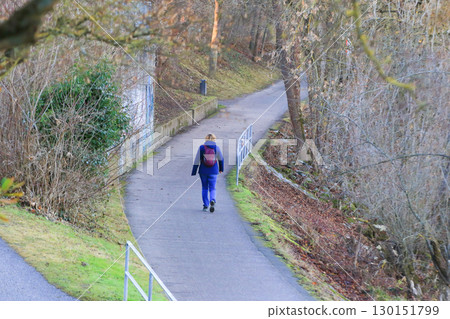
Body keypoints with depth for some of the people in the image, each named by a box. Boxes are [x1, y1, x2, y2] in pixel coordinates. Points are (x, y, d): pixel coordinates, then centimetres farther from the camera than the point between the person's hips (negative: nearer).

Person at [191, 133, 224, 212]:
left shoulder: (201, 148, -7)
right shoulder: (216, 148, -3)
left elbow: (197, 160, -7)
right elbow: (221, 159, 10)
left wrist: (194, 172, -1)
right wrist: (221, 169, 26)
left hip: (203, 171, 0)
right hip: (213, 172, 0)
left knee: (204, 188, 15)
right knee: (212, 188, 7)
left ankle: (205, 206, 14)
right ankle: (212, 201, -22)